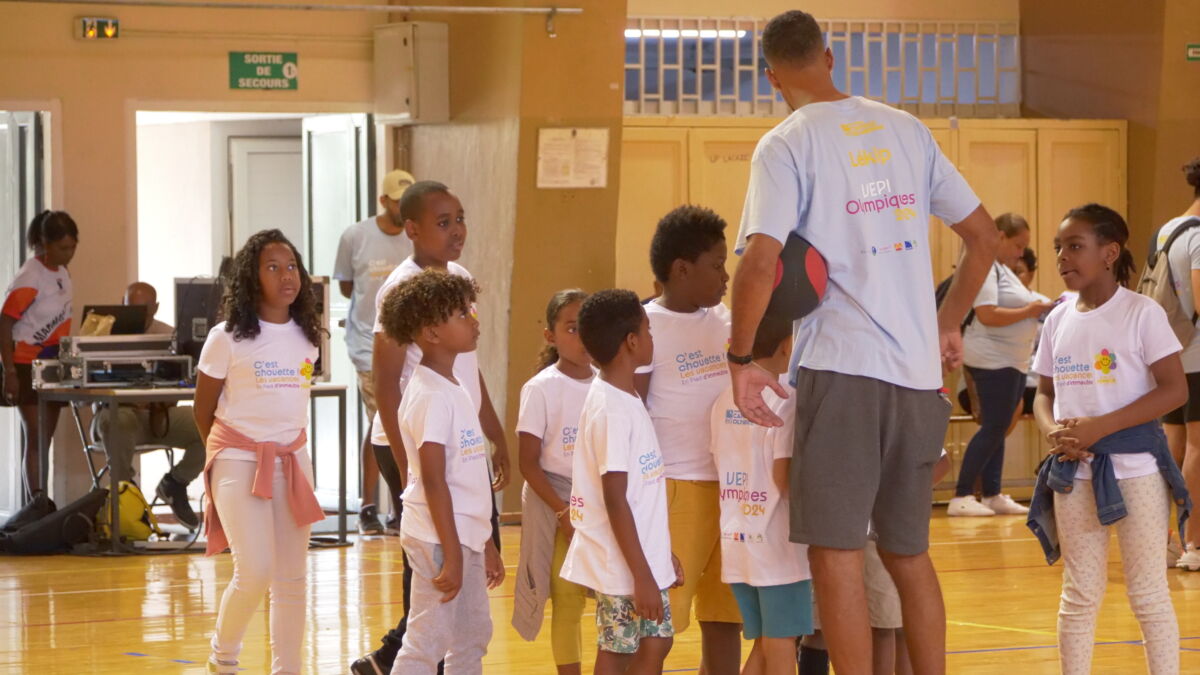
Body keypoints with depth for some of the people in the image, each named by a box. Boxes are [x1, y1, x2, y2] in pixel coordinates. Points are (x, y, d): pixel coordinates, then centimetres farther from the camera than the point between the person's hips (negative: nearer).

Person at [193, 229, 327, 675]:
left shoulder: (306, 338, 5)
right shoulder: (228, 338, -8)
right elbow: (202, 411, 1)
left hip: (292, 462, 5)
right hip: (239, 461, -5)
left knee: (291, 578, 4)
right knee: (255, 572, -14)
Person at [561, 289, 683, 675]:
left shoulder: (627, 400, 11)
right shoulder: (611, 410, -19)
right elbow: (615, 500, -21)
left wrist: (663, 555, 21)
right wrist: (641, 575, -20)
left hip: (646, 557, 9)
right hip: (620, 566, -9)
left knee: (657, 643, 14)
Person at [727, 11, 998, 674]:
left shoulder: (785, 146, -5)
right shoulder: (906, 129, 11)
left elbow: (760, 263, -17)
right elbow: (983, 236, 16)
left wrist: (741, 358, -6)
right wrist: (948, 324, 26)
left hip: (840, 368, -6)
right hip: (918, 371, 6)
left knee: (836, 551, -3)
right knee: (909, 552, 15)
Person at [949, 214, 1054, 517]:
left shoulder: (1003, 270, 19)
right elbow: (988, 315, -22)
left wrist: (1037, 309, 7)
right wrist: (1028, 312, -17)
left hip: (1012, 361, 10)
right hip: (992, 359, -10)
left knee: (997, 428, 11)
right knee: (994, 427, -10)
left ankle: (993, 495, 14)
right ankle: (961, 497, -9)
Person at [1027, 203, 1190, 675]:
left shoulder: (1141, 313, -8)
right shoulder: (1059, 320, 8)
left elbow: (1175, 389, -13)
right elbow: (1044, 393, 14)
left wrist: (1101, 426, -20)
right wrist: (1053, 431, -10)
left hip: (1134, 466, -5)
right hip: (1074, 471, 5)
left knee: (1148, 594, -1)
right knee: (1079, 595, 11)